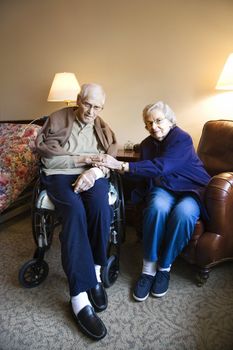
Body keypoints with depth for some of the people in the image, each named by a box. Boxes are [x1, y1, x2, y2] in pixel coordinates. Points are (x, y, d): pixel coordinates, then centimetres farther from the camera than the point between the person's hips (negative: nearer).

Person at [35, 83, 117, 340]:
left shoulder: (103, 128, 19)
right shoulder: (57, 119, 8)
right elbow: (48, 157, -2)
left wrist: (94, 171, -17)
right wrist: (82, 158, -6)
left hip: (92, 176, 3)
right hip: (60, 176, -2)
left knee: (101, 205, -33)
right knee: (75, 210, -35)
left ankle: (95, 272, -18)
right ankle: (79, 297, -34)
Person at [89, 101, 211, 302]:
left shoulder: (182, 139, -13)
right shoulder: (147, 144, 9)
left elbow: (161, 167, -28)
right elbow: (145, 176, 8)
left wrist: (122, 166, -33)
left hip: (191, 190, -3)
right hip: (164, 188, 3)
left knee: (183, 212, -37)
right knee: (158, 206, -34)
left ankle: (165, 267, -14)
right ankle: (148, 268, -21)